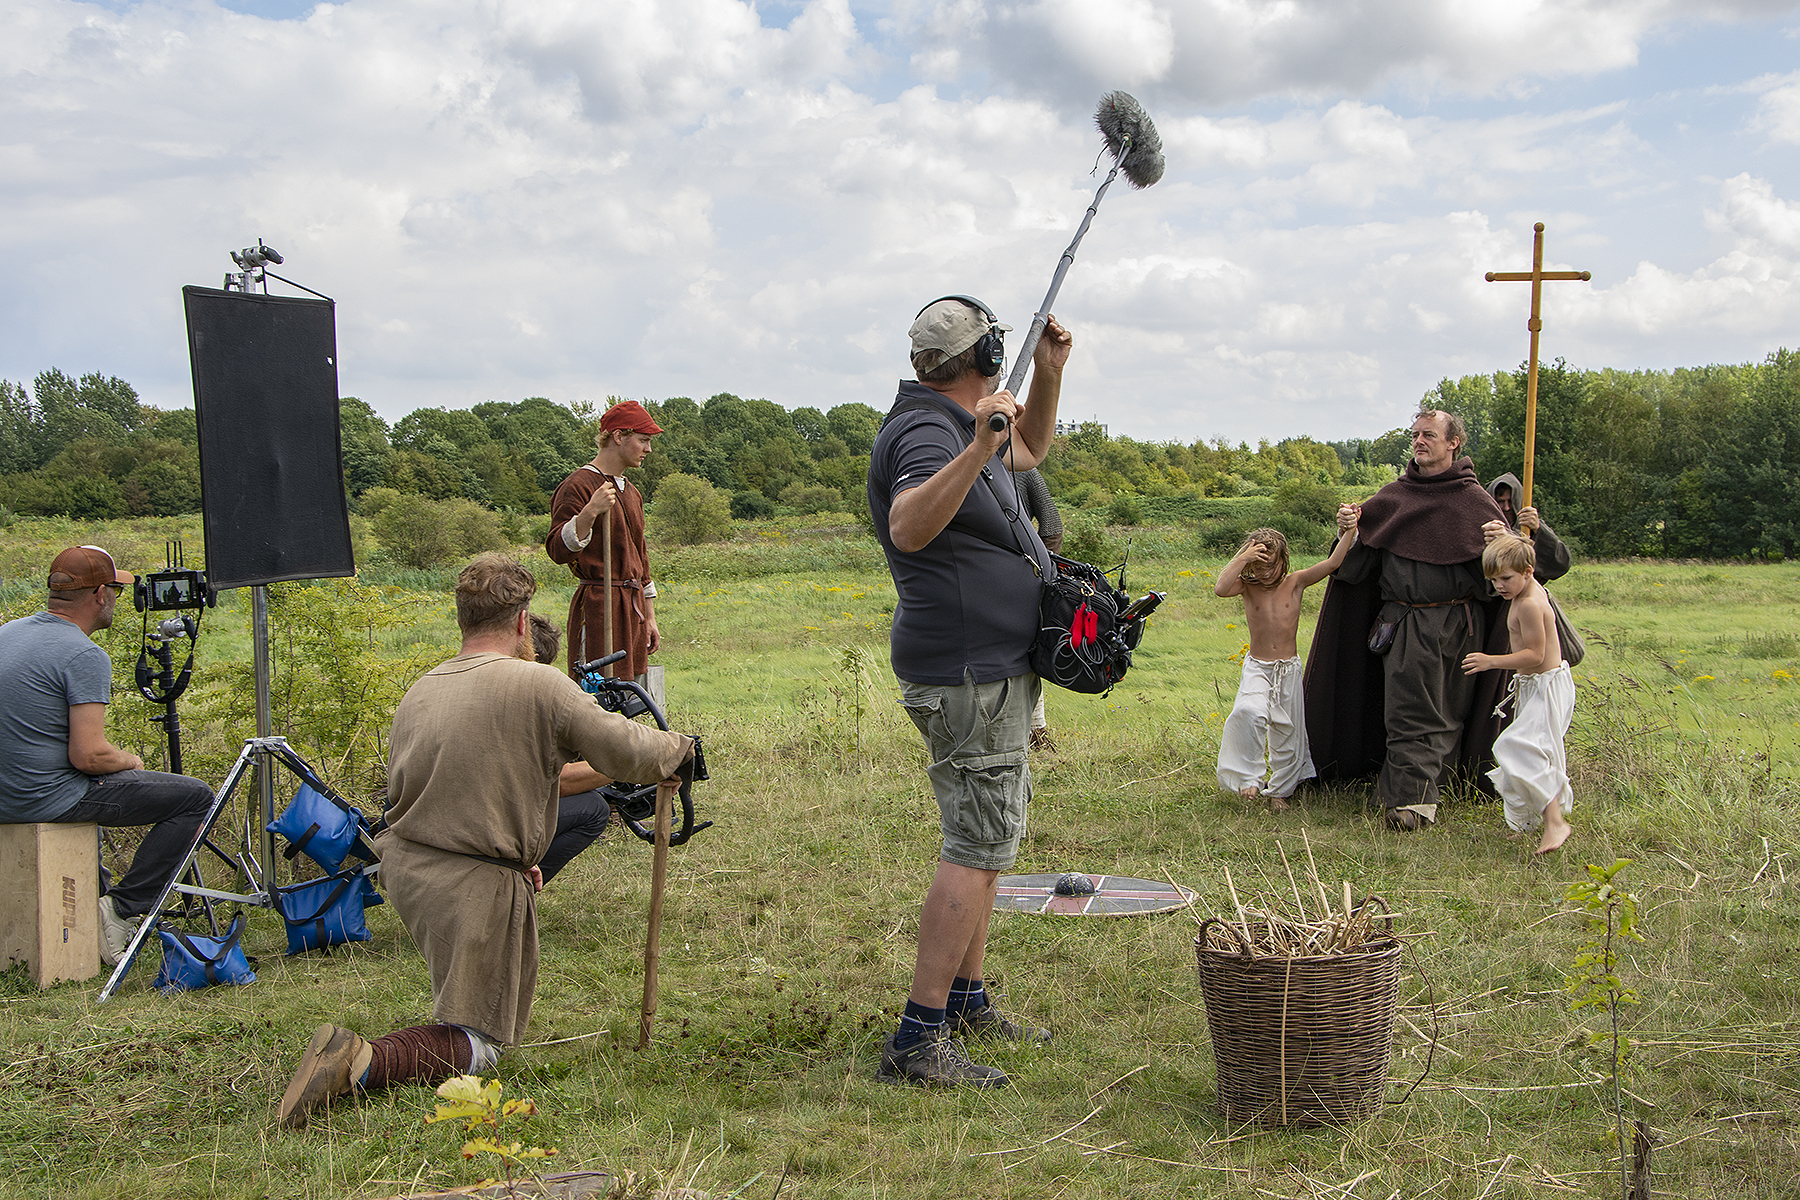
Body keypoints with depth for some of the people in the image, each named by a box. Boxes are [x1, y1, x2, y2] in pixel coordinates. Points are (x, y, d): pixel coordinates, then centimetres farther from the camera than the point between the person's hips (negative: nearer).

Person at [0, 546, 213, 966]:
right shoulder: (84, 655, -18)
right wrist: (131, 761, -1)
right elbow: (89, 756, -23)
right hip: (45, 798, -9)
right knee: (194, 796, -4)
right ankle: (123, 910, -5)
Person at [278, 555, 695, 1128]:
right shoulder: (539, 686, -15)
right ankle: (364, 1062, -21)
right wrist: (676, 746, 12)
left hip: (403, 865, 7)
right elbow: (628, 753, -12)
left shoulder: (417, 692, 6)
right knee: (477, 1043, 2)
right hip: (474, 886, -7)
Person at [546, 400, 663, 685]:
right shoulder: (579, 486, -8)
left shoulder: (631, 492, 19)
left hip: (633, 607, 9)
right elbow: (558, 551, -18)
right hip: (598, 607, -8)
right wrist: (589, 513, -32)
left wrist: (649, 618, 23)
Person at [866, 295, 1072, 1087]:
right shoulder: (926, 433, -17)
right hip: (970, 674, -11)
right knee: (977, 847, -11)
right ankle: (916, 1043, -9)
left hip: (989, 670, 11)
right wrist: (978, 447, -47)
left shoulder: (952, 426, 15)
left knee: (984, 838, 17)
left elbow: (1030, 450, 33)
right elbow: (908, 528, -36)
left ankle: (966, 1002, 27)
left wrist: (1049, 372, 18)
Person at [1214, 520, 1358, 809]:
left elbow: (1333, 562, -9)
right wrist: (1242, 559, -24)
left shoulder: (1295, 583, -1)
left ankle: (1279, 790, 26)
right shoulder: (1247, 587, -3)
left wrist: (1349, 530, -17)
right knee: (1249, 712, -29)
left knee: (1287, 731, 7)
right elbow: (1220, 589, -24)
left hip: (1289, 668, 2)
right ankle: (1249, 777, -15)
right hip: (1256, 668, -2)